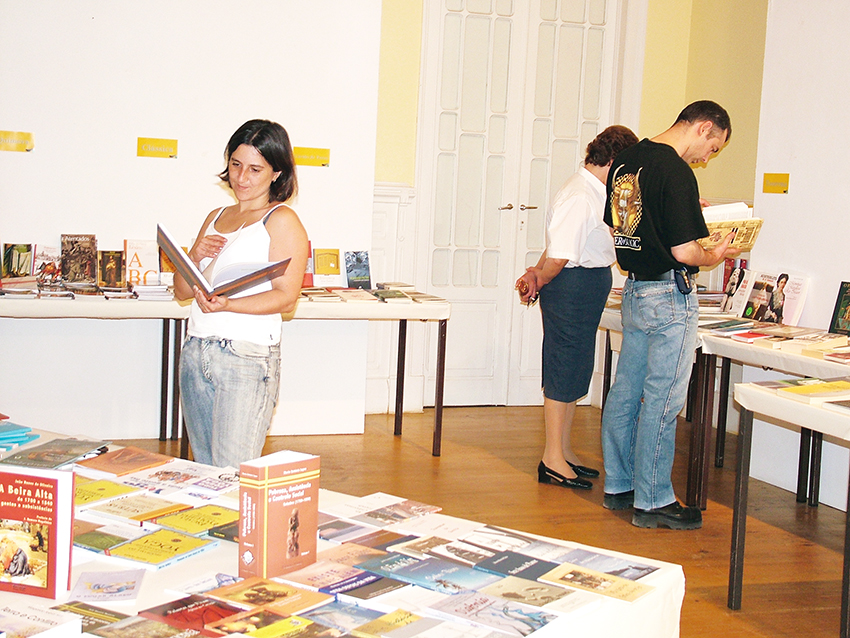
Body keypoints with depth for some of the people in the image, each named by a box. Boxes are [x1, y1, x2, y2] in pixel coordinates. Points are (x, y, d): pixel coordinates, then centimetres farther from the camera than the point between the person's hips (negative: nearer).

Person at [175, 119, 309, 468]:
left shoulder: (282, 221, -1)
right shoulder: (215, 218, 20)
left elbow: (285, 297, -11)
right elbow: (181, 290, 20)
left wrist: (226, 305, -25)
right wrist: (195, 258, -1)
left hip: (247, 356, -7)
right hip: (195, 352, 7)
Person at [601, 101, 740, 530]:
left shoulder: (626, 160, 8)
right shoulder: (676, 172, -18)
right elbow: (685, 252, -21)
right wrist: (717, 255, 0)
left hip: (633, 290, 9)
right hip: (669, 295, -9)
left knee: (626, 392, 14)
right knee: (662, 400, -2)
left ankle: (619, 486, 24)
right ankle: (653, 502, 6)